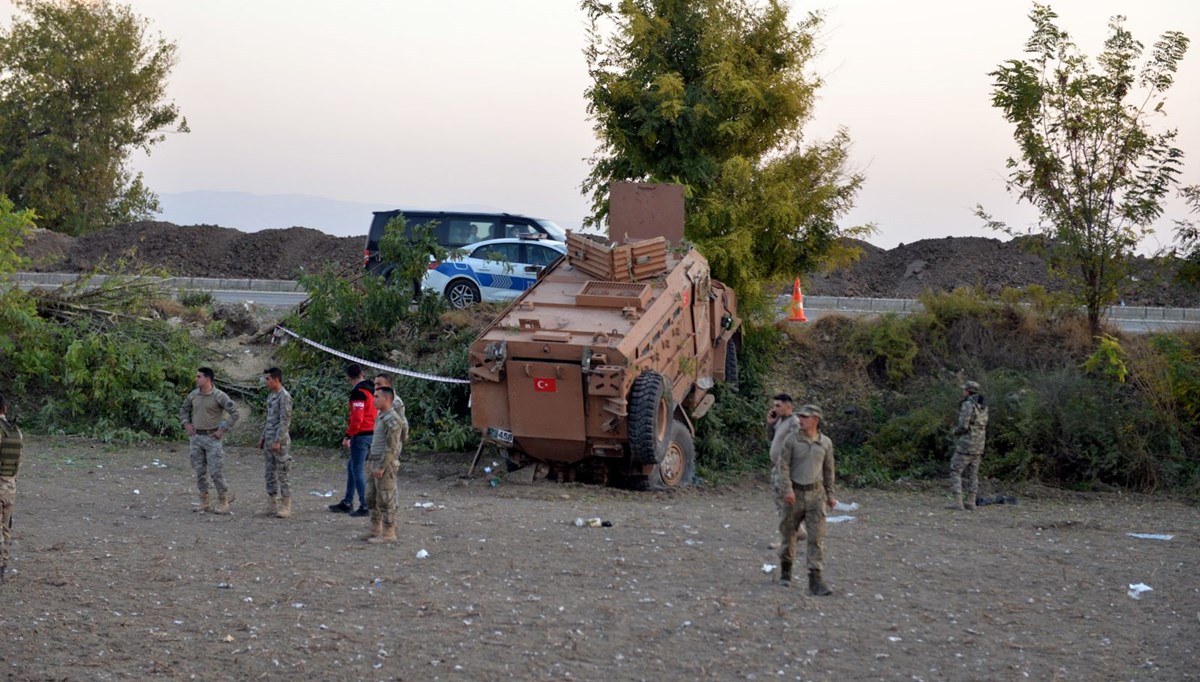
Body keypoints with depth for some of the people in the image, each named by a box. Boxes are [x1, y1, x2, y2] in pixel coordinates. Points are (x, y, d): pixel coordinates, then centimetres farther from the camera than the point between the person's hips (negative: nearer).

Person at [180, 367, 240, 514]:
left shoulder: (219, 396, -13)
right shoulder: (193, 395, 4)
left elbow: (234, 414, -12)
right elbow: (183, 410, 22)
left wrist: (223, 430, -14)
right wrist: (187, 425, 8)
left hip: (212, 437, -5)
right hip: (196, 437, 6)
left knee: (216, 472, -6)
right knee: (200, 471, 8)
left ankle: (223, 502, 5)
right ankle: (204, 502, 15)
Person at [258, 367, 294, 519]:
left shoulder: (284, 397, -13)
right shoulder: (271, 396, 15)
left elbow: (285, 421, -18)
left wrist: (278, 441, -21)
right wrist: (263, 438, 17)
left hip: (280, 441, -9)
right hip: (269, 441, 9)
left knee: (283, 473, -4)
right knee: (270, 473, 10)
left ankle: (286, 507, -1)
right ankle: (272, 505, 15)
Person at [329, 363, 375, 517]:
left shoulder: (358, 393, -15)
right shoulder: (371, 390, 13)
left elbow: (357, 418, -22)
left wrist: (348, 436, -16)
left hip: (362, 435, -9)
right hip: (373, 434, 9)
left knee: (357, 470, -5)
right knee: (351, 466, 18)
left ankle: (364, 507, -6)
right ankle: (347, 503, 24)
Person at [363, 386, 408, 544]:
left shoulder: (392, 419, -17)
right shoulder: (381, 416, 16)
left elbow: (392, 446, -21)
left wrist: (381, 466, -22)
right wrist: (371, 461, 21)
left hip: (386, 465, -10)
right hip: (376, 464, 10)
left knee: (385, 500, -6)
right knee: (372, 498, 13)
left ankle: (388, 534, -1)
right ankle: (376, 530, 21)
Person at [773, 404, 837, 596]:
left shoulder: (826, 442, 3)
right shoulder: (791, 439, -5)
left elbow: (828, 470, 13)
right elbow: (783, 465, -7)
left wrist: (830, 494, 14)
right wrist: (787, 489, -18)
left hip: (816, 493, 1)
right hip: (795, 493, -1)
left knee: (817, 537, -7)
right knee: (788, 532, 11)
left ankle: (815, 580, -10)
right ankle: (786, 569, 34)